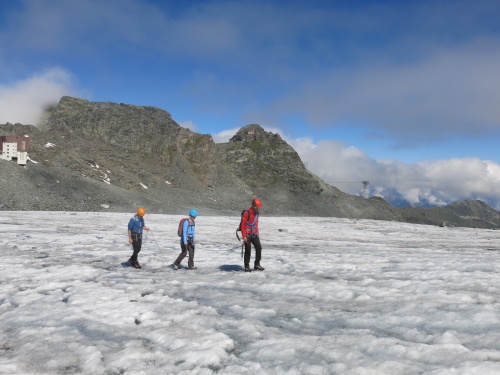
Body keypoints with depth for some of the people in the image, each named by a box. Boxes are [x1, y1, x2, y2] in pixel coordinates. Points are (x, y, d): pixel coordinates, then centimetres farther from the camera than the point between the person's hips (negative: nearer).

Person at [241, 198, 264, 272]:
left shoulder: (256, 213, 8)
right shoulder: (247, 213, -16)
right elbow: (242, 225, -15)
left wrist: (257, 233, 19)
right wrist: (244, 236, -17)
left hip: (254, 234, 7)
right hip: (247, 235, -7)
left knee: (259, 248, 1)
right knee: (248, 250, -2)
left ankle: (257, 265, 12)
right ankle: (247, 266, 10)